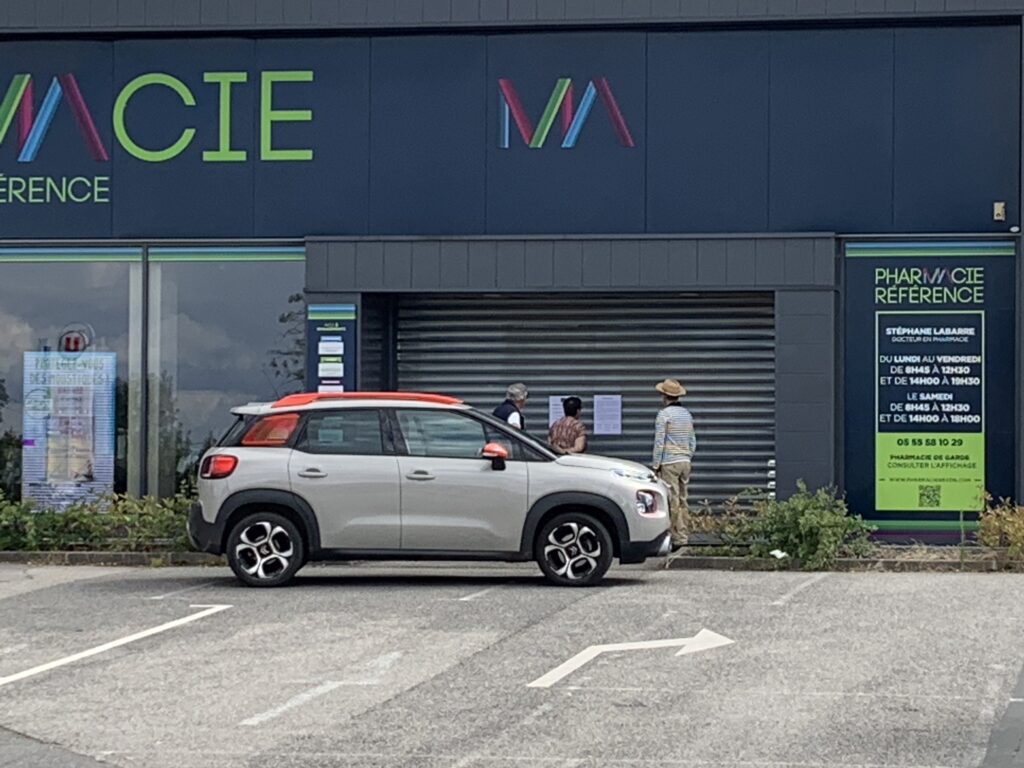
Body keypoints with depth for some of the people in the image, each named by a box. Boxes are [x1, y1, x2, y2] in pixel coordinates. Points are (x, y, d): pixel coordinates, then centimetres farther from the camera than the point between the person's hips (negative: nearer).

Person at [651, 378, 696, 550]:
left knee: (673, 501, -6)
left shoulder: (664, 414, -9)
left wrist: (655, 465, -6)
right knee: (682, 500, 11)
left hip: (669, 463, -7)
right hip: (685, 462, 7)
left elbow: (659, 442, -11)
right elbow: (693, 442, 17)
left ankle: (677, 538, -8)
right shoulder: (687, 414, 13)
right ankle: (682, 535, 12)